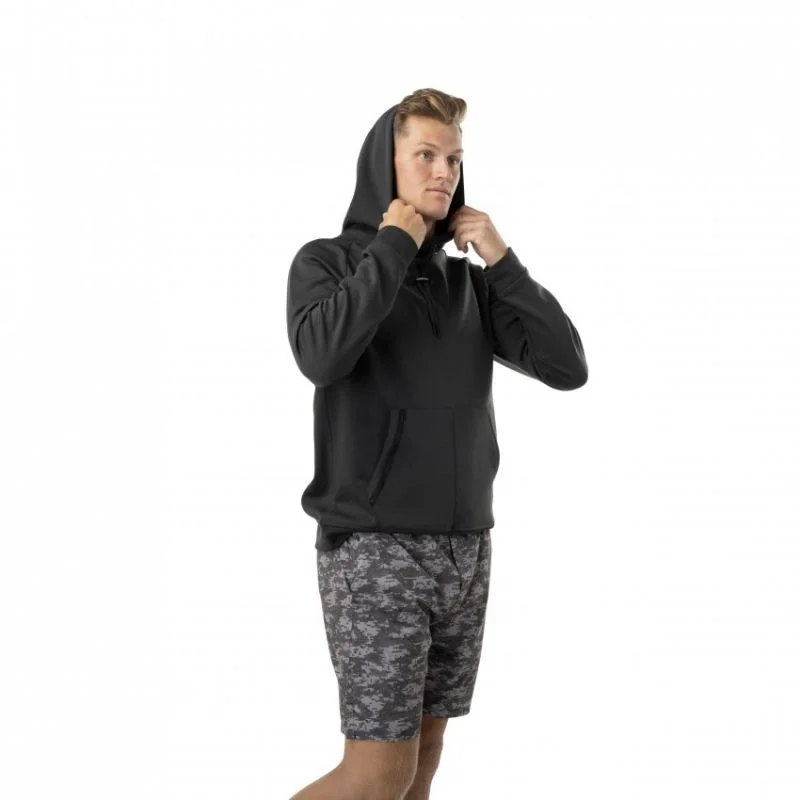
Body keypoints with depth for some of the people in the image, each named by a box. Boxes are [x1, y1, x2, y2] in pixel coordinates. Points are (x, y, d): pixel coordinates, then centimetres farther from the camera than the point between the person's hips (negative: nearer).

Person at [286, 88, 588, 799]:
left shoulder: (470, 283, 12)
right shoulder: (328, 261, -1)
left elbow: (567, 367, 2)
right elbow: (321, 355, -24)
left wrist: (501, 259, -3)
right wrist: (394, 246, -13)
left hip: (465, 551, 6)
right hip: (373, 549, -5)